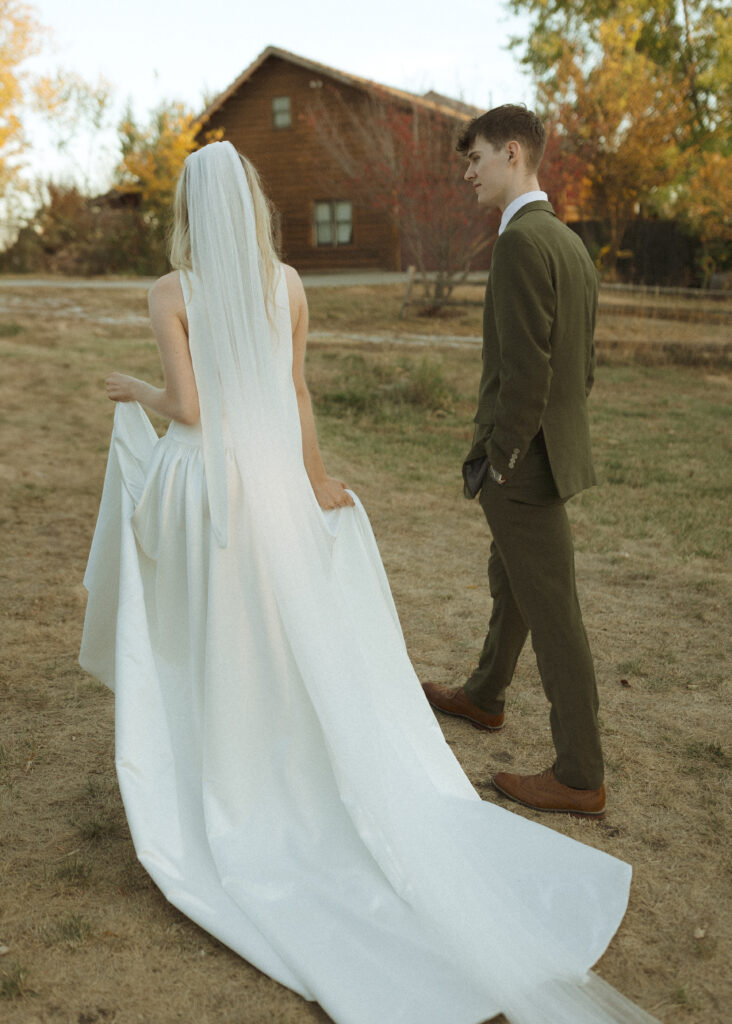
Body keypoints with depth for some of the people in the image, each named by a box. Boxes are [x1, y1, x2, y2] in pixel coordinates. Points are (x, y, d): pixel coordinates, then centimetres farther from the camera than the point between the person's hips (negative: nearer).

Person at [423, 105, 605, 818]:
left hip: (525, 463, -10)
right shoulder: (570, 242, 12)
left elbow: (526, 369, -24)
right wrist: (557, 431, 19)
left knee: (551, 612, -1)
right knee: (509, 582, 25)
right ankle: (484, 697, 46)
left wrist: (500, 459, -16)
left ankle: (580, 777, 12)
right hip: (556, 445, 10)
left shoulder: (520, 240, -19)